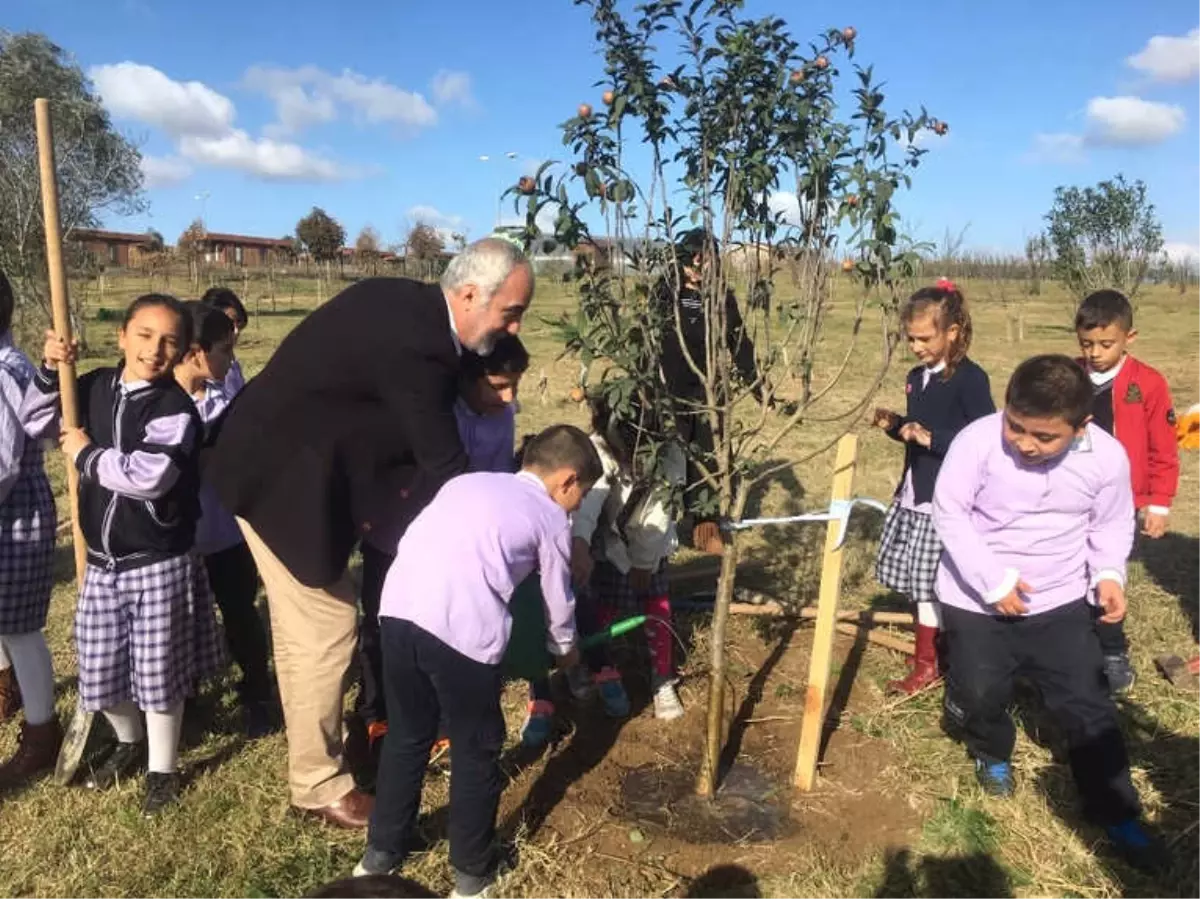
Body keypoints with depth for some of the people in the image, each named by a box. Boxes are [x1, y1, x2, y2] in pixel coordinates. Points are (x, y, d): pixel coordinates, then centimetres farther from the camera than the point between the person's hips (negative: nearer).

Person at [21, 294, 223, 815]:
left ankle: (163, 768, 29)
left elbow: (147, 475, -30)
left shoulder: (176, 409, -18)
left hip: (159, 564, -5)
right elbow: (35, 425, 11)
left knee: (158, 672, 6)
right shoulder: (94, 388, 2)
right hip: (101, 562, 6)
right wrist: (49, 372, -3)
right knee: (100, 671, 15)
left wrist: (86, 454, -16)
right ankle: (130, 742, 45)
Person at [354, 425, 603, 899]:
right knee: (476, 749, 16)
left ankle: (381, 852, 41)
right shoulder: (550, 516, 14)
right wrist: (565, 649, 43)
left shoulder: (466, 481, 27)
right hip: (462, 629, -5)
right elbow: (558, 600, 23)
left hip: (397, 608, 6)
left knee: (406, 735, 25)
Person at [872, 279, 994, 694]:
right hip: (912, 494, 8)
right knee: (916, 581, 14)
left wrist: (931, 438, -24)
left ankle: (928, 664, 12)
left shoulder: (970, 379, -14)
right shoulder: (916, 378, 11)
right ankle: (933, 645, 31)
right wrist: (896, 426, 1)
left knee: (928, 582, -2)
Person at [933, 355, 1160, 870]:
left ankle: (1116, 812, 24)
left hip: (1059, 600, 2)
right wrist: (992, 581, -21)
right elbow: (949, 512, -16)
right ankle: (992, 753, 42)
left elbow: (1112, 524, 3)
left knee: (1088, 707, 4)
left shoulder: (1107, 457, -14)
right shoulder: (977, 441, -24)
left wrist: (1109, 573, -16)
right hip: (976, 599, -1)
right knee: (979, 696, 7)